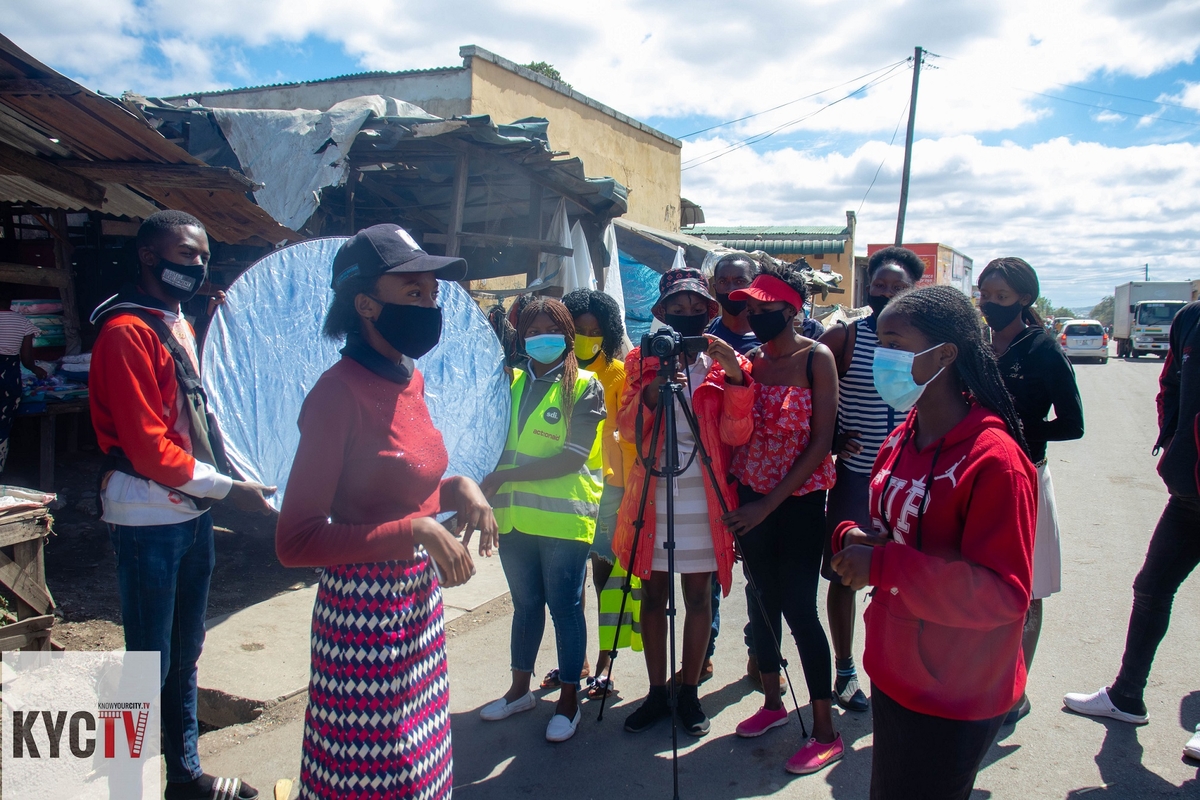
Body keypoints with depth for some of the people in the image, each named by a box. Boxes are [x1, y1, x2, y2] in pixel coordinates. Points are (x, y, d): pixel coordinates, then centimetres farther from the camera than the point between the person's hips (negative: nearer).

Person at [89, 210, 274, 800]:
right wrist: (225, 487, -16)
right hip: (148, 522, -9)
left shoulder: (181, 327, 13)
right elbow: (146, 447, -19)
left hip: (192, 515, 9)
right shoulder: (125, 332, -14)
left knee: (184, 655, 18)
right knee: (150, 663, 2)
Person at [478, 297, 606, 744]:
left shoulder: (585, 387, -5)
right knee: (525, 604, 17)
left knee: (565, 607, 4)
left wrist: (505, 475, -16)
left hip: (563, 518, -5)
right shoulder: (512, 383, 12)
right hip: (514, 518, 5)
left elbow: (572, 458, -13)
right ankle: (520, 690, 33)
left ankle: (569, 702, 18)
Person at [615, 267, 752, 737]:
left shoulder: (724, 363, 3)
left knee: (698, 596, 6)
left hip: (703, 497, -1)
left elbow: (736, 435, -6)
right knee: (653, 594, 7)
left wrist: (736, 379, -19)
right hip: (653, 494, 1)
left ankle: (689, 694, 21)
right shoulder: (642, 360, 6)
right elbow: (626, 428, -1)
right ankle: (657, 693, 21)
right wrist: (651, 394, -18)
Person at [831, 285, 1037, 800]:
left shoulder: (993, 459, -24)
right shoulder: (903, 438, 2)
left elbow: (1004, 595, -25)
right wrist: (853, 538, -8)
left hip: (953, 702, -8)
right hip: (893, 674, 8)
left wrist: (883, 566, -29)